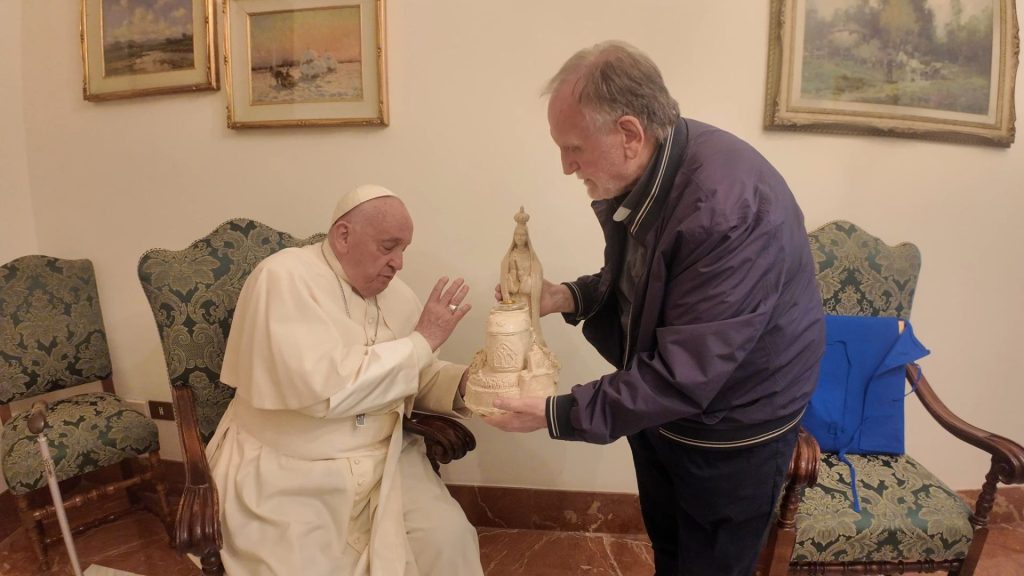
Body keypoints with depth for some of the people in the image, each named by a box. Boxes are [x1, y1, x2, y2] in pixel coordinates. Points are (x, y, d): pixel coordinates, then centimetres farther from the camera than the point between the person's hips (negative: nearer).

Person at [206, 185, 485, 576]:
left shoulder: (395, 294, 4)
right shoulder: (284, 277, -16)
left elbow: (419, 376, 11)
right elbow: (322, 386, -28)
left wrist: (464, 385, -12)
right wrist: (421, 341, -21)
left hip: (382, 460, 5)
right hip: (287, 471, -4)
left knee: (448, 537, -12)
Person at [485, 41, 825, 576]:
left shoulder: (729, 211, -35)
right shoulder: (634, 177, -8)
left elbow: (682, 375, -33)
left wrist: (557, 415, -27)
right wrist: (568, 297, -10)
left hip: (731, 434, -7)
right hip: (658, 407, 7)